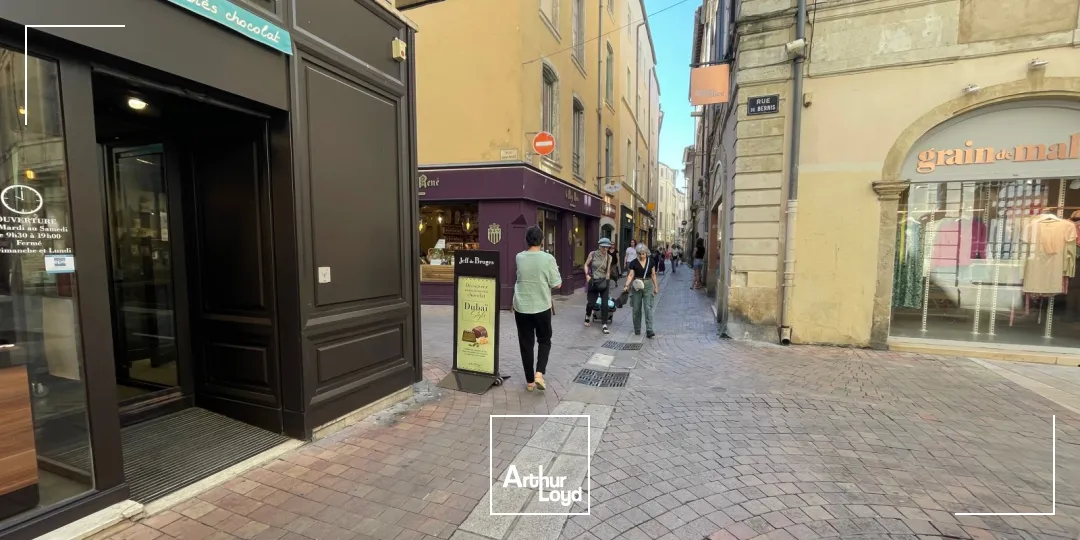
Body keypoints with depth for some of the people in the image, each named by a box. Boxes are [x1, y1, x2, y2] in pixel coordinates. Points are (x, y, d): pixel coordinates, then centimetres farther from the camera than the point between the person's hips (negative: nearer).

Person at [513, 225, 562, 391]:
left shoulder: (519, 257, -3)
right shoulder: (548, 258, -12)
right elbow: (557, 284, -6)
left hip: (521, 307, 2)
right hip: (542, 307, -2)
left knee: (526, 344, 12)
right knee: (544, 341, 18)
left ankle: (530, 381, 19)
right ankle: (539, 373, 2)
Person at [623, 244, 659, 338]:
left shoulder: (650, 261, 2)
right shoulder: (634, 263, -2)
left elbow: (653, 275, 8)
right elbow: (631, 275, -5)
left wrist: (656, 287, 8)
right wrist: (626, 285, -18)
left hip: (648, 285, 0)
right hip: (637, 286, 0)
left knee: (648, 308, -9)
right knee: (636, 309, 6)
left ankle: (649, 331, -9)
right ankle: (637, 330, 20)